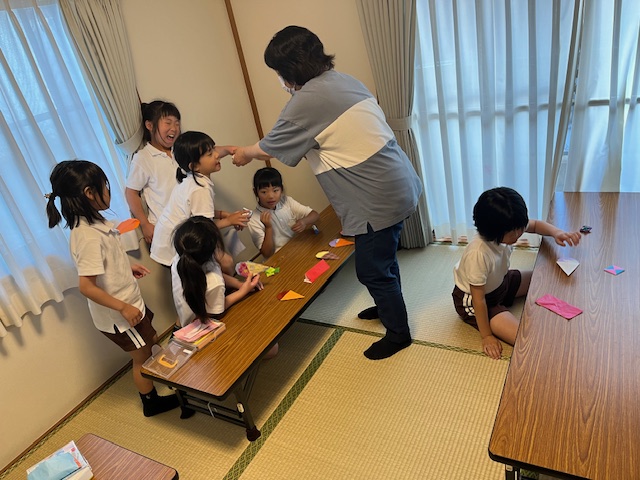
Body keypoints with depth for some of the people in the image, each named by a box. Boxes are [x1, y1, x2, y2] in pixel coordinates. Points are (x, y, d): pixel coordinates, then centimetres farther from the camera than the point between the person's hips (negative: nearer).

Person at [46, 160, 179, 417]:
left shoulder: (92, 222, -2)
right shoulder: (89, 236, -32)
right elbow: (86, 286, -30)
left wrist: (128, 267, 10)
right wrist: (123, 308, -24)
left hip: (130, 301, 9)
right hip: (119, 312, -9)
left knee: (151, 341, 25)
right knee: (142, 356, 12)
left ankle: (150, 385, 49)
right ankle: (152, 402, 35)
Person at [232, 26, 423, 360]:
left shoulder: (306, 101, -17)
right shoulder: (343, 81, 10)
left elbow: (269, 147, -3)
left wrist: (244, 153, 19)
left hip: (378, 198, -9)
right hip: (397, 183, 10)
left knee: (372, 270, 8)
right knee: (382, 259, 26)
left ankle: (398, 333, 27)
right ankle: (388, 306, 49)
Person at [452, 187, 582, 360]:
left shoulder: (508, 230, -19)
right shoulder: (478, 254, -39)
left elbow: (535, 225, 3)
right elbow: (478, 298, -29)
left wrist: (556, 233, -18)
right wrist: (487, 336, -19)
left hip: (500, 282, 8)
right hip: (472, 300, -8)